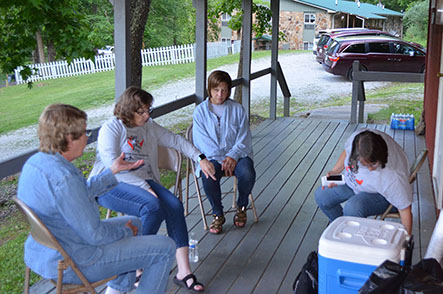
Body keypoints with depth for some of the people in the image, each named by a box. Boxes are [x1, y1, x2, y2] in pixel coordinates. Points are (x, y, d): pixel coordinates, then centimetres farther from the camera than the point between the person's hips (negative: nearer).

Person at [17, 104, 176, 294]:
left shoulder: (36, 161, 0)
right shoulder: (63, 179, -31)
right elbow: (95, 235, -25)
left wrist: (113, 170, 11)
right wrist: (126, 231, -6)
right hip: (70, 266, -10)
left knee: (133, 223, 27)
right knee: (164, 248, -5)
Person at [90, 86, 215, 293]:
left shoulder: (149, 127, 16)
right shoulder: (111, 128, -4)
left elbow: (176, 141, 22)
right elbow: (113, 166, -15)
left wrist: (200, 158, 9)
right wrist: (144, 187, -21)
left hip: (144, 182, 6)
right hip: (112, 185, -6)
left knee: (175, 206, -22)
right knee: (153, 206, -33)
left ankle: (183, 271, -22)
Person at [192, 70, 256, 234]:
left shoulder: (237, 109, 9)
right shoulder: (200, 111, 5)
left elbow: (244, 138, 3)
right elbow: (202, 141, -4)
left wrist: (233, 156, -16)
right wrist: (221, 159, -16)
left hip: (236, 155, 1)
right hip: (212, 157, -1)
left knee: (248, 174, -30)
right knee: (208, 177, -34)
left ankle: (241, 207, 2)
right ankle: (218, 214, -8)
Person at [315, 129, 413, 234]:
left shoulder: (394, 176, -40)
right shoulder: (356, 138, -29)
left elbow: (405, 209, -29)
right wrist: (334, 171, -11)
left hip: (379, 194, -6)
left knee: (353, 208, -32)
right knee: (321, 195, -1)